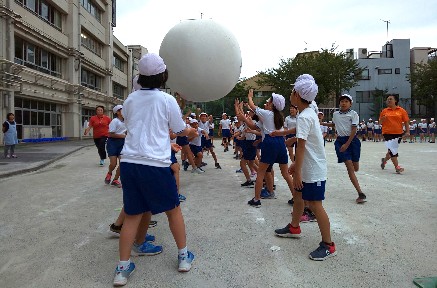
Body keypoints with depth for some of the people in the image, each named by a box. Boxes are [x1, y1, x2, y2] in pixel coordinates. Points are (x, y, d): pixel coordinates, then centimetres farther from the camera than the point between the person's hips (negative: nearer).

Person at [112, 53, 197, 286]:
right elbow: (181, 131, 9)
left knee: (132, 215, 12)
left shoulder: (130, 100, 10)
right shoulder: (167, 100, -1)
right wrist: (192, 131, 32)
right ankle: (183, 256, 27)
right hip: (155, 164, -3)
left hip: (129, 162, 4)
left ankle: (122, 268, 12)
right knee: (173, 209, 15)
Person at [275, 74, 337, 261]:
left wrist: (297, 171, -22)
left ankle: (328, 245, 7)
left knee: (314, 204, -4)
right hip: (309, 166, 10)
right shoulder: (310, 113, 10)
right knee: (298, 195, 22)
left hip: (313, 170, -10)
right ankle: (294, 228, 41)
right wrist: (296, 164, 20)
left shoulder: (303, 117, -21)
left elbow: (301, 146, -24)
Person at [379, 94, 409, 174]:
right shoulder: (384, 111, 5)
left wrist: (407, 131, -5)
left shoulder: (401, 110, 3)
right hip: (387, 133, -1)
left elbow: (406, 122, 3)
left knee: (392, 150, 11)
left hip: (398, 133, 1)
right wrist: (382, 119, -10)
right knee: (393, 150, -9)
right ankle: (397, 167, -5)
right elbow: (380, 122, 12)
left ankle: (384, 160, 38)